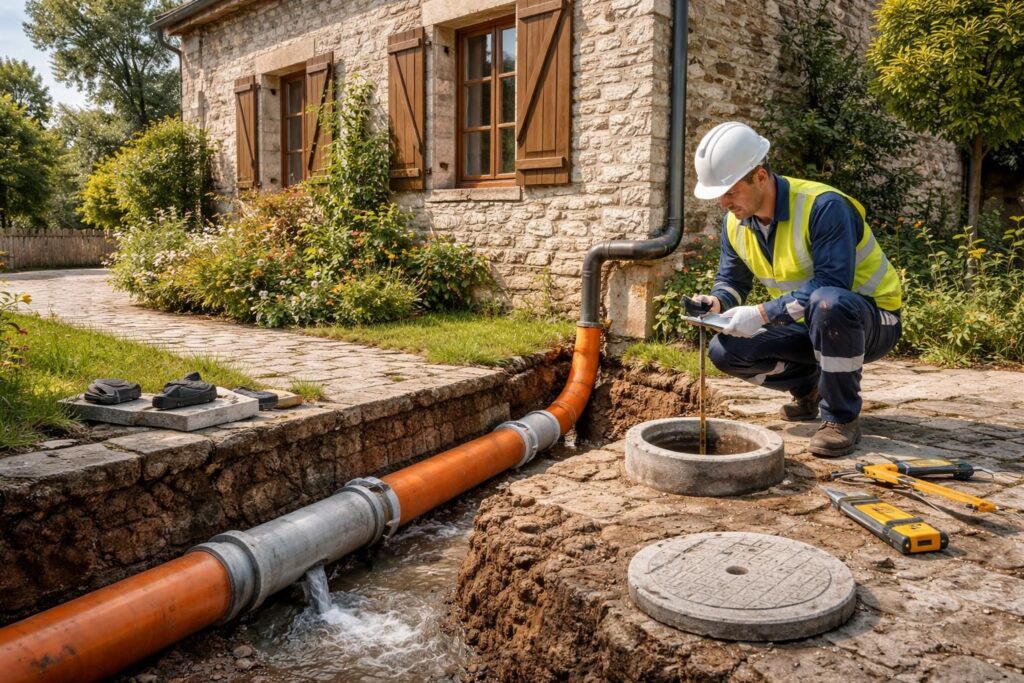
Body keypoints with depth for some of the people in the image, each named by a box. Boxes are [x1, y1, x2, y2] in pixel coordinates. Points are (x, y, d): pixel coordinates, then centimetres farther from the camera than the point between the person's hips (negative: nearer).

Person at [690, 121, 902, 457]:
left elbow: (831, 286, -34)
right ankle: (807, 385, 14)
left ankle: (842, 417, -21)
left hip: (871, 320, -7)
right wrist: (716, 302, -17)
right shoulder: (735, 223, -4)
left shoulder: (823, 206, -27)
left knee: (827, 304, -42)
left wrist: (763, 314, -36)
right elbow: (731, 281, 7)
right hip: (809, 327, 7)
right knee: (724, 351, -11)